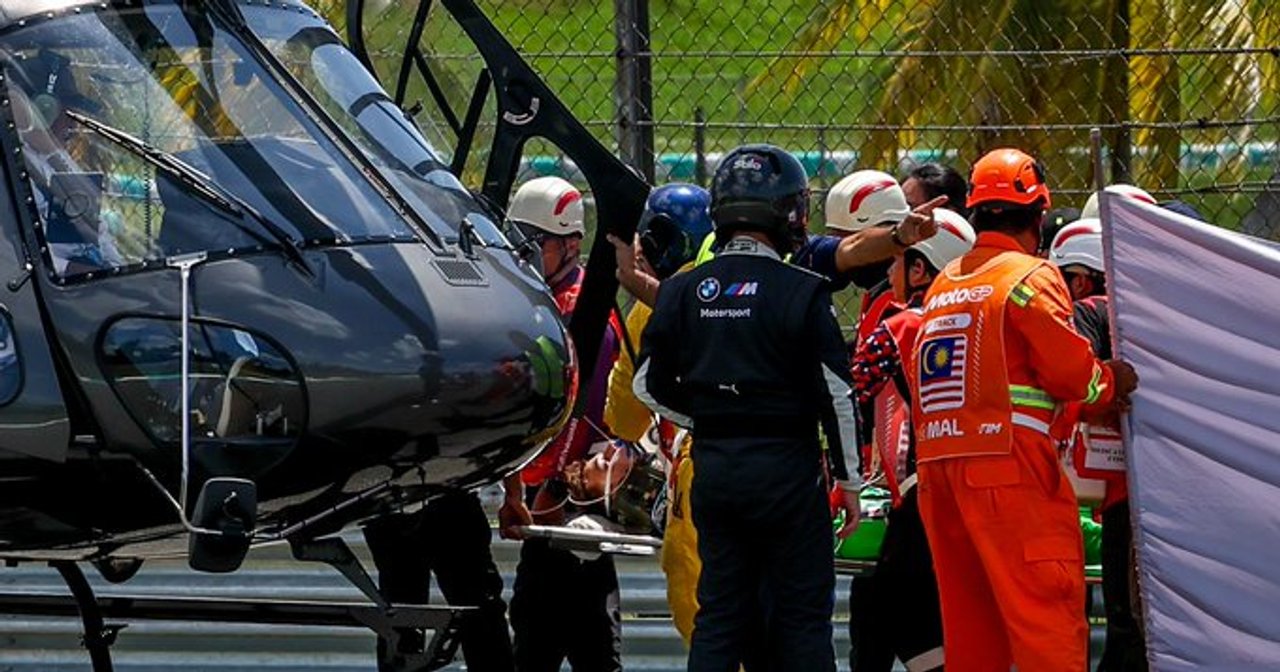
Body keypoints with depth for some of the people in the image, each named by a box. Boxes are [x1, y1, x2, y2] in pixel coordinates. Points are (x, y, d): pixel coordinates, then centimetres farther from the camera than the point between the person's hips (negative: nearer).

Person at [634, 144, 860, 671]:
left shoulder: (682, 291, 2)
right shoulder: (800, 292, -10)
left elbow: (648, 386, 6)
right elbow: (835, 394, -9)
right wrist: (847, 480, 1)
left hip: (712, 469, 4)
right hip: (787, 468, -4)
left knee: (719, 613, 10)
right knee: (801, 614, 3)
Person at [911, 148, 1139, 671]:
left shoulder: (942, 285, 18)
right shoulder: (1030, 276, -4)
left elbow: (918, 380, 17)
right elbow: (1070, 368, -10)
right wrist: (1111, 383, 8)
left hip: (936, 464, 7)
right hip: (1008, 460, -7)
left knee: (969, 617, 11)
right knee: (1048, 613, -9)